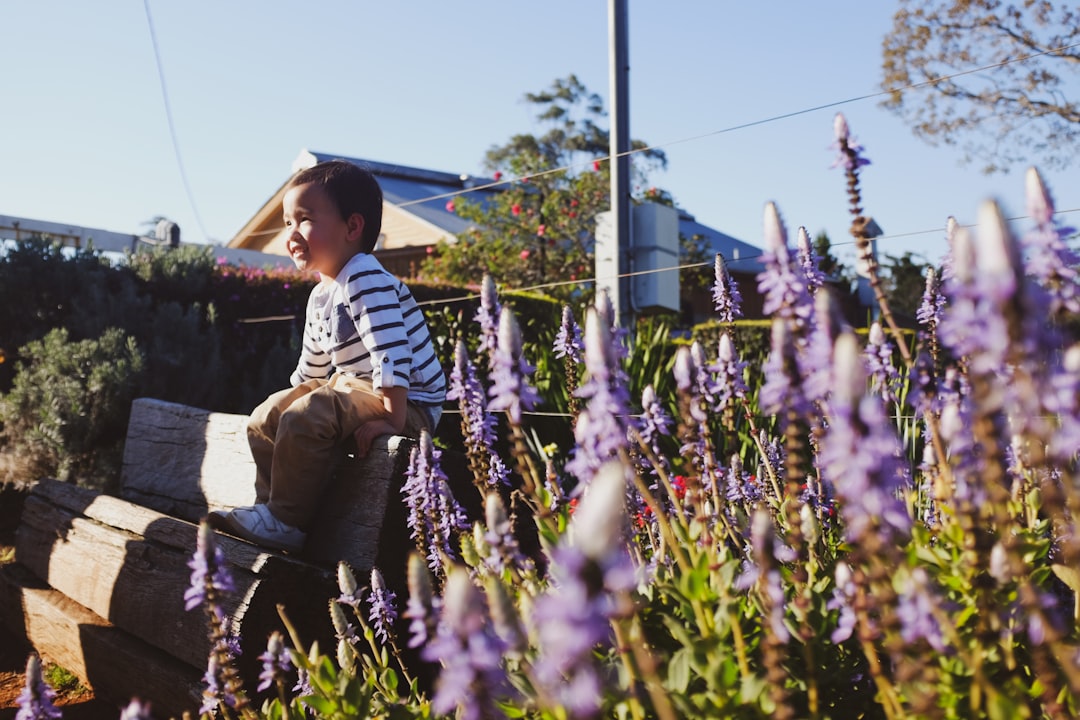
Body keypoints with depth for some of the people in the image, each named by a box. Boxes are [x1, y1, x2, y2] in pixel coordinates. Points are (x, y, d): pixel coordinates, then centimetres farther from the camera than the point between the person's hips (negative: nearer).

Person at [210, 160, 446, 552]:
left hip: (408, 403, -10)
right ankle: (270, 503, 12)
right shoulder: (320, 295, 13)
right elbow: (311, 368, 24)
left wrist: (392, 419, -31)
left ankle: (286, 522, -16)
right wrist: (289, 401, 19)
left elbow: (391, 352, -29)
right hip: (353, 388, 10)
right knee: (266, 416, 8)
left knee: (305, 418, -28)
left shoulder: (365, 279, -20)